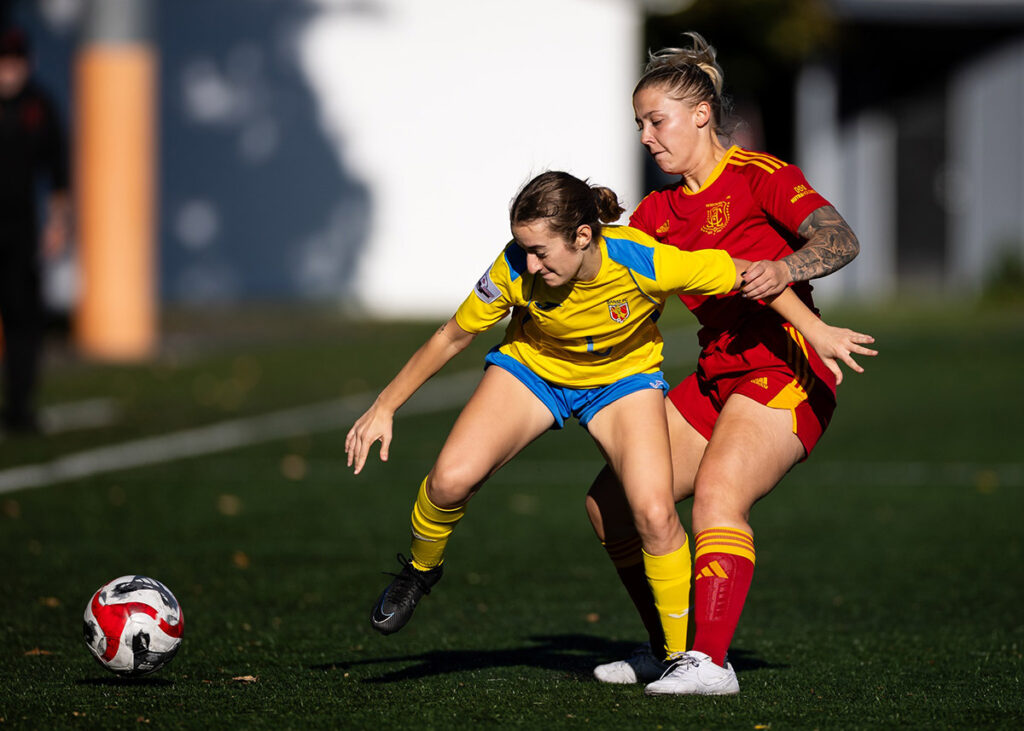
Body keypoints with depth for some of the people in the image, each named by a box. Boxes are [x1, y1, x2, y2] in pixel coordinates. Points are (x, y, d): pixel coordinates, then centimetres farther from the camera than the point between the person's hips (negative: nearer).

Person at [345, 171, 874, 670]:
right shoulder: (516, 270, -30)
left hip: (623, 378, -1)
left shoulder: (644, 262, -35)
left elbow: (748, 274, -20)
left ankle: (684, 655, -2)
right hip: (531, 369, 1)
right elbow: (451, 337, -13)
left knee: (654, 512, -21)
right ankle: (420, 571, 13)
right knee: (451, 480, -20)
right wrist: (384, 407, -9)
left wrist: (816, 332, -15)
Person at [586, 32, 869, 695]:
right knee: (611, 504, 3)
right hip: (718, 376, 8)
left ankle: (709, 662, -35)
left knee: (717, 493, -29)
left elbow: (842, 240, -19)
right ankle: (668, 648, 17)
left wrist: (785, 268, -39)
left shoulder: (757, 175, -7)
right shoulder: (660, 211, 15)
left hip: (786, 368, -8)